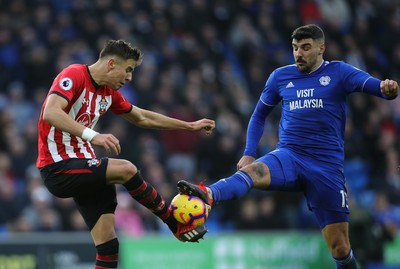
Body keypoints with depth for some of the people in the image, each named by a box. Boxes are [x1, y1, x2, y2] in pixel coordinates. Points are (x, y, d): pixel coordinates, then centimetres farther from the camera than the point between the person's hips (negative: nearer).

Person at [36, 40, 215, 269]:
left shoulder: (109, 93, 13)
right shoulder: (74, 75, -13)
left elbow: (143, 118, 27)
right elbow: (51, 113, -29)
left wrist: (191, 126, 28)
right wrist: (92, 136, -39)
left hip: (82, 167, 9)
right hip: (59, 168, -9)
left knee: (108, 246, -1)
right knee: (126, 169, -26)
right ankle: (177, 225, -8)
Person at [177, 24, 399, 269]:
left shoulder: (339, 73, 1)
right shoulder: (281, 76, 10)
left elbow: (374, 85, -14)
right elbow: (260, 115, 22)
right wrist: (249, 153, 9)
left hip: (327, 167, -1)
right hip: (289, 157, 1)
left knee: (340, 248, -2)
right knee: (252, 171, -34)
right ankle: (206, 195, -62)